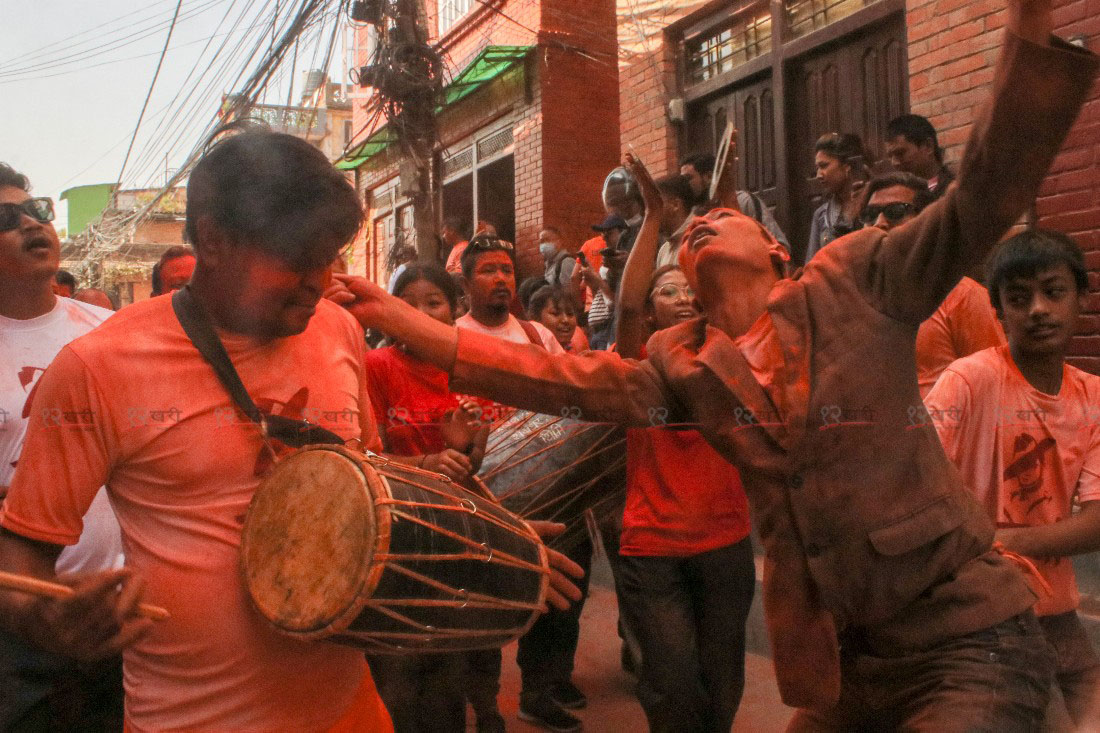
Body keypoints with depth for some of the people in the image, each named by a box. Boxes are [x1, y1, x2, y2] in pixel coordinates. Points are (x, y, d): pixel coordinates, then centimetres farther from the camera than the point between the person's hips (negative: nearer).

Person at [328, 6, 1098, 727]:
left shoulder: (852, 283, -5)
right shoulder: (680, 367, 5)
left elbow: (984, 198, -13)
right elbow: (548, 377, 1)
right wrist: (394, 315, -2)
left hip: (968, 637, -4)